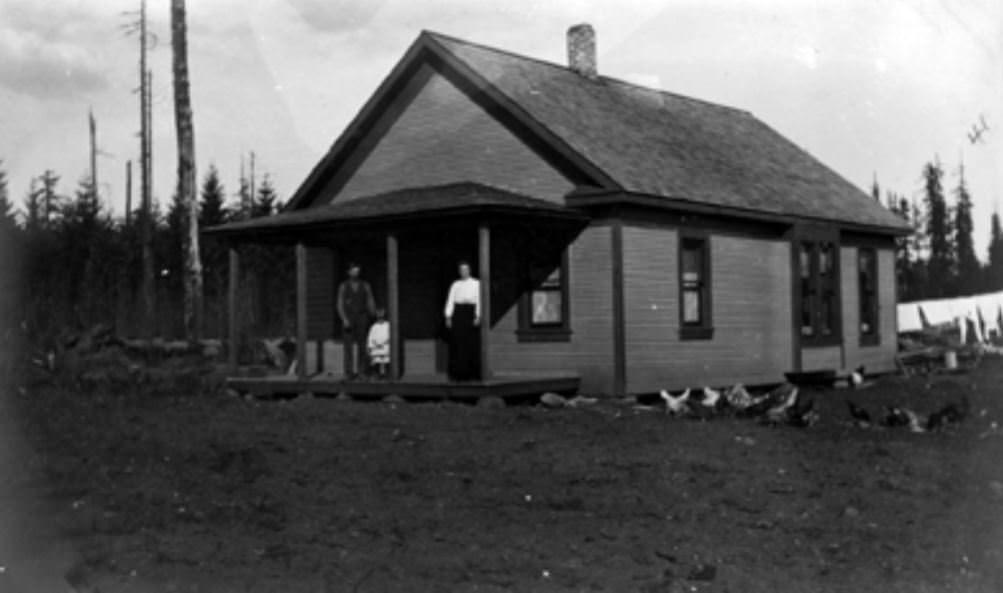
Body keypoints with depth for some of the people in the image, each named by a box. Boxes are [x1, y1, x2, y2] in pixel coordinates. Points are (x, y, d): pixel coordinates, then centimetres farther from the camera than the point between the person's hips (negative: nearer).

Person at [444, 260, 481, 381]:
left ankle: (471, 373, 1)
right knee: (457, 343, -2)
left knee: (471, 344, -3)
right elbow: (450, 300, 8)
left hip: (470, 313, -2)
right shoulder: (455, 285, 13)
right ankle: (457, 372, 0)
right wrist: (448, 317, -2)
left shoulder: (476, 283, 5)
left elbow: (479, 300, -2)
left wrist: (478, 316, -13)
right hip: (457, 313, 2)